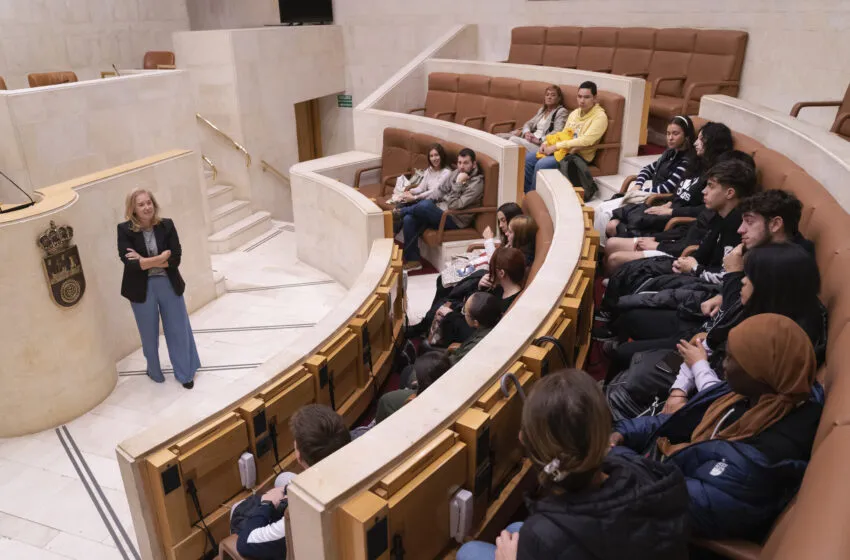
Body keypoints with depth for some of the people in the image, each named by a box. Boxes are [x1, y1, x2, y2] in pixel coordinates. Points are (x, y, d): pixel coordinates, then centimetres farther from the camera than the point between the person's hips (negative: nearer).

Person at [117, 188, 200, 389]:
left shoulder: (167, 225, -6)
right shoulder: (124, 230, -10)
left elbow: (176, 259, -12)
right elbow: (130, 263, -19)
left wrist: (144, 260, -19)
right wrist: (161, 257, -18)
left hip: (169, 285, 1)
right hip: (142, 289, -1)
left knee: (179, 330, 11)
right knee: (149, 334, 16)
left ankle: (185, 373, 29)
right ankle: (155, 372, 37)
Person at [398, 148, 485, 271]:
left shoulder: (477, 183, -14)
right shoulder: (456, 173, 8)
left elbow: (454, 206, -21)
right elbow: (441, 192, 18)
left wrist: (458, 184, -23)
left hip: (455, 220, -8)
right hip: (439, 211, 8)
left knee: (425, 205, -32)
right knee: (409, 219, -15)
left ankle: (401, 211, 2)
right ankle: (413, 260, -8)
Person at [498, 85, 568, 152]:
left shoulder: (561, 111, 1)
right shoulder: (542, 110, 23)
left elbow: (557, 132, -12)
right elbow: (528, 124, 19)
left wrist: (539, 140, -25)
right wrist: (527, 132, -7)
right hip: (531, 139, 7)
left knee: (514, 140, -32)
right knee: (500, 136, -12)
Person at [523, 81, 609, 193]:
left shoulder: (600, 117, -12)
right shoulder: (575, 113, 14)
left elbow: (586, 141, -23)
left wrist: (556, 146, -23)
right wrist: (546, 143, -1)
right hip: (562, 149, 8)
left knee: (541, 164, -26)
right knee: (528, 158, -4)